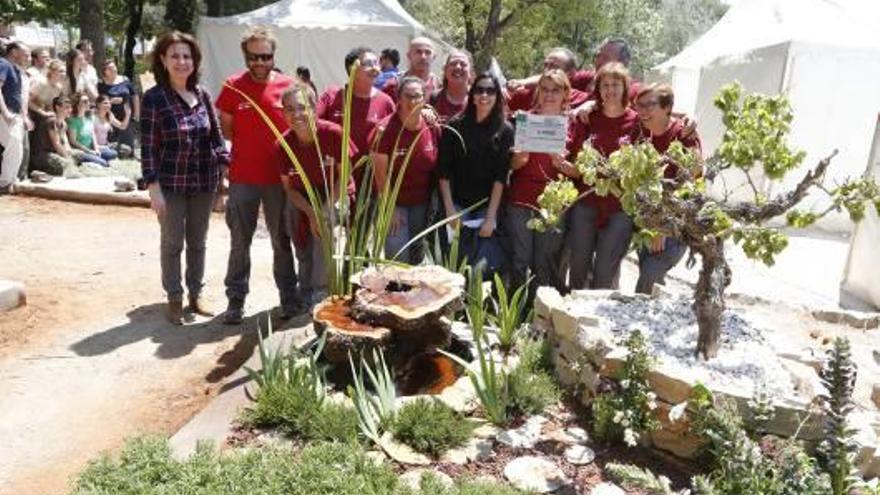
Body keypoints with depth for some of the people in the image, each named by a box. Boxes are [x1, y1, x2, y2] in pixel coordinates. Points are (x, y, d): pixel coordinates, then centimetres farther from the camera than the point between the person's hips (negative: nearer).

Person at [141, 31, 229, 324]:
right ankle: (174, 299, 20)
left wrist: (224, 168, 1)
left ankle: (195, 295, 28)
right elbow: (148, 147, -9)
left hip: (204, 183, 4)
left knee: (198, 242, 14)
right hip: (171, 185, -4)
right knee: (172, 243, 7)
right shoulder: (154, 98, -8)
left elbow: (216, 135, 10)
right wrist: (153, 187, -13)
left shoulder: (202, 95, 4)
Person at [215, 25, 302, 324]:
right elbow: (226, 130, 8)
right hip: (242, 179, 0)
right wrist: (247, 148, 1)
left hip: (279, 177, 0)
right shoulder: (233, 87, -2)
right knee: (240, 243, 7)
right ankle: (236, 300, 18)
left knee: (282, 241, 11)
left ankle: (290, 298, 21)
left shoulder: (288, 86, -2)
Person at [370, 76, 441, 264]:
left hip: (422, 203, 4)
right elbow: (381, 173, -12)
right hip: (394, 202, -4)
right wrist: (390, 208, -12)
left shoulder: (433, 128, -2)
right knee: (398, 259, -6)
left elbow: (437, 167, 4)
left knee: (417, 257, 14)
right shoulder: (386, 129, -14)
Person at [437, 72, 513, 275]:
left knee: (485, 266, -5)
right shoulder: (455, 126, 2)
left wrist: (491, 216, -10)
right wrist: (449, 209, -7)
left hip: (488, 207, 0)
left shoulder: (505, 131, 1)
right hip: (458, 205, 0)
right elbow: (444, 170, 0)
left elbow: (501, 176, -4)